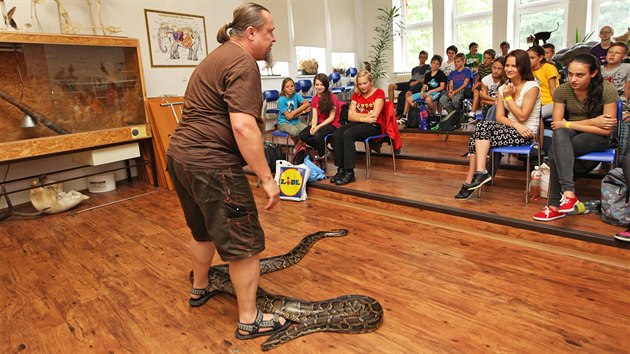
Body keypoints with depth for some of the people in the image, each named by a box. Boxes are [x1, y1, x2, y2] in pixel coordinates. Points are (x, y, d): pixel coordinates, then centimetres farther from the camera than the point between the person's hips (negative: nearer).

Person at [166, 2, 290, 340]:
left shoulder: (218, 56, 20)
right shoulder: (242, 62, -13)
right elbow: (243, 126, -25)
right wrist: (267, 178, -21)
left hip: (180, 155, 11)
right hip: (211, 164, -10)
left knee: (203, 229, 26)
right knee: (245, 242, 1)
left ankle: (199, 289, 46)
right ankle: (249, 320, 14)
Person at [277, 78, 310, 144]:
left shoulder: (296, 96, 3)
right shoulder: (281, 100, -9)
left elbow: (307, 104, -12)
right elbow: (288, 116, -13)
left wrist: (294, 112, -20)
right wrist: (303, 111, -12)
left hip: (295, 121, 4)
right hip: (284, 123, -4)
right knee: (295, 131, -34)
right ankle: (296, 145, -1)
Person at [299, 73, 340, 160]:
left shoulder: (332, 97, -9)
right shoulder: (315, 99, 8)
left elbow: (332, 117, -12)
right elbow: (314, 116, 1)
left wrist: (318, 127, -22)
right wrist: (313, 126, -21)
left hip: (332, 124, -6)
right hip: (319, 124, 6)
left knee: (317, 135, -36)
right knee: (302, 135, -20)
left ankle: (322, 154, -3)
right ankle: (320, 148, 4)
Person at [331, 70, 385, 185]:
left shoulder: (379, 93, -1)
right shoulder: (356, 94, 15)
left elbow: (374, 116, -12)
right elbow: (350, 116, 5)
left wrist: (356, 114, -2)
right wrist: (365, 118, -10)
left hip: (374, 126, -5)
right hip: (358, 124, 5)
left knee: (348, 134, -32)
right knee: (336, 135, -24)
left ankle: (349, 172, -28)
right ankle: (341, 169, -21)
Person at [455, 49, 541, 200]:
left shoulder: (532, 87, -6)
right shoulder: (503, 88, 11)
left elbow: (522, 116, -13)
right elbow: (499, 117, 3)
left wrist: (508, 97, -7)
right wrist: (515, 125, -16)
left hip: (525, 134, -6)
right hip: (510, 130, 6)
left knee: (482, 128, -25)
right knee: (482, 126, -22)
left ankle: (470, 180, -25)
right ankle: (479, 173, -28)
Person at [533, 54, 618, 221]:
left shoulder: (607, 90, -16)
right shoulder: (562, 90, -10)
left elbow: (606, 130, -18)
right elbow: (557, 124, -11)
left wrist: (568, 124, -21)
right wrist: (592, 122, -18)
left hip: (597, 138, -3)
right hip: (571, 134, 3)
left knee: (556, 152, -33)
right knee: (559, 134, -36)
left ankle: (556, 205, -28)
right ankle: (568, 192, -41)